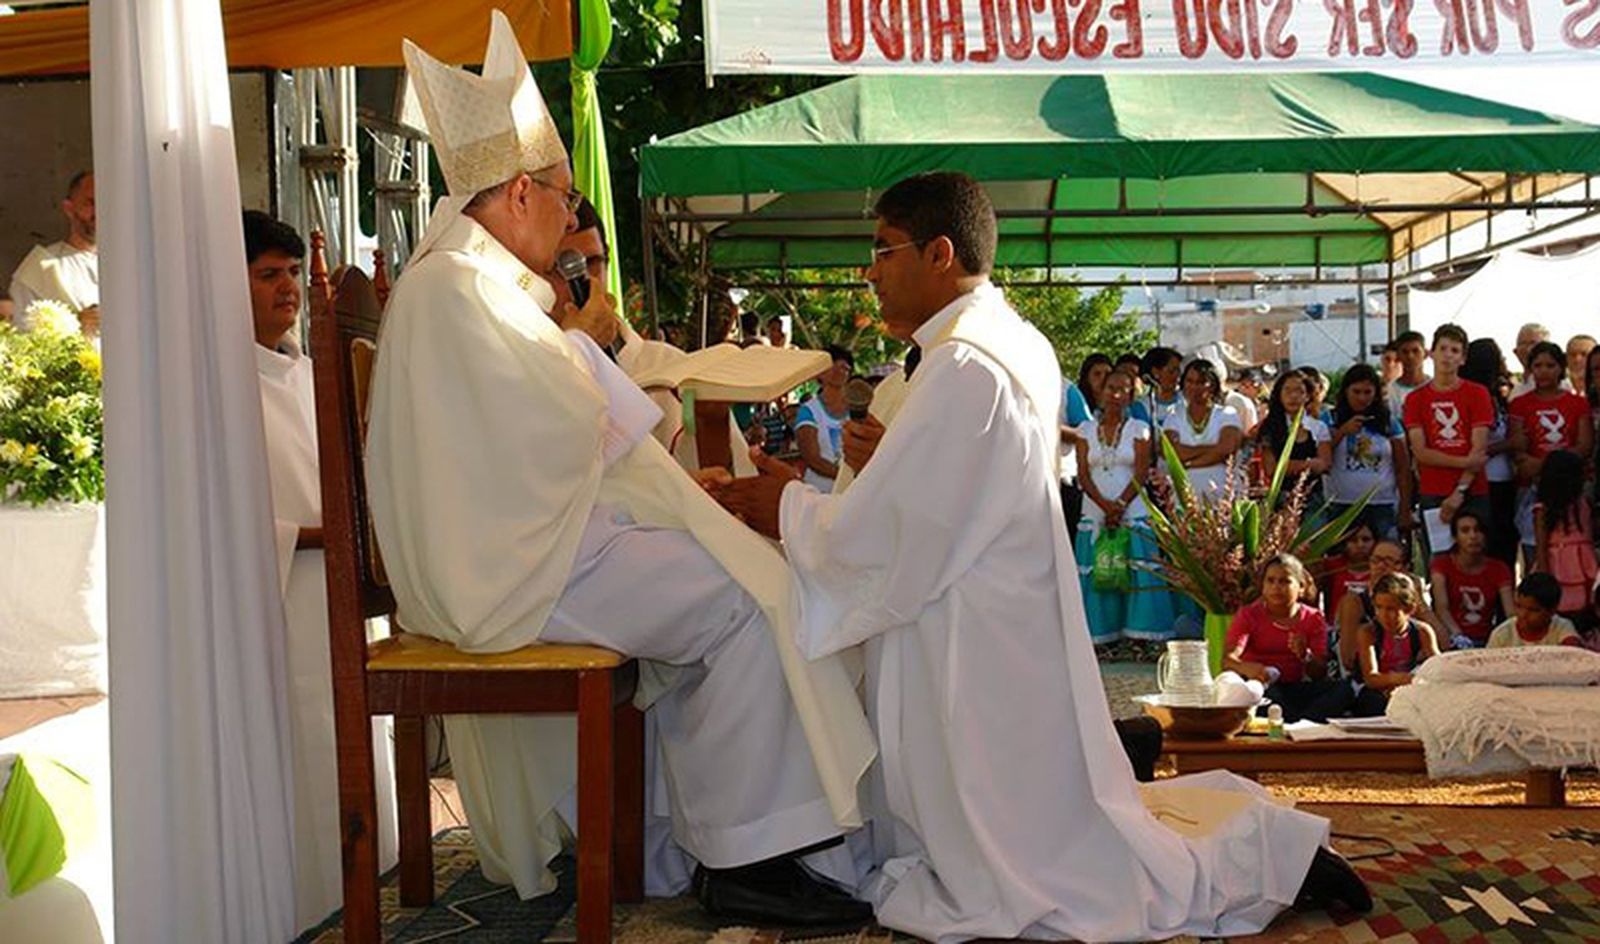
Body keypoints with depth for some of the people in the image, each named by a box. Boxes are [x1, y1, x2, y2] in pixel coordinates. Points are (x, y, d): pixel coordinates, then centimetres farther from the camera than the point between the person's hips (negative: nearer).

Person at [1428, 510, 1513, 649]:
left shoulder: (1498, 569, 8)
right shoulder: (1442, 564, 0)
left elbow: (1510, 609, -7)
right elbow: (1441, 607, -16)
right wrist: (1457, 636, -35)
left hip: (1485, 641, 3)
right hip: (1452, 643, -3)